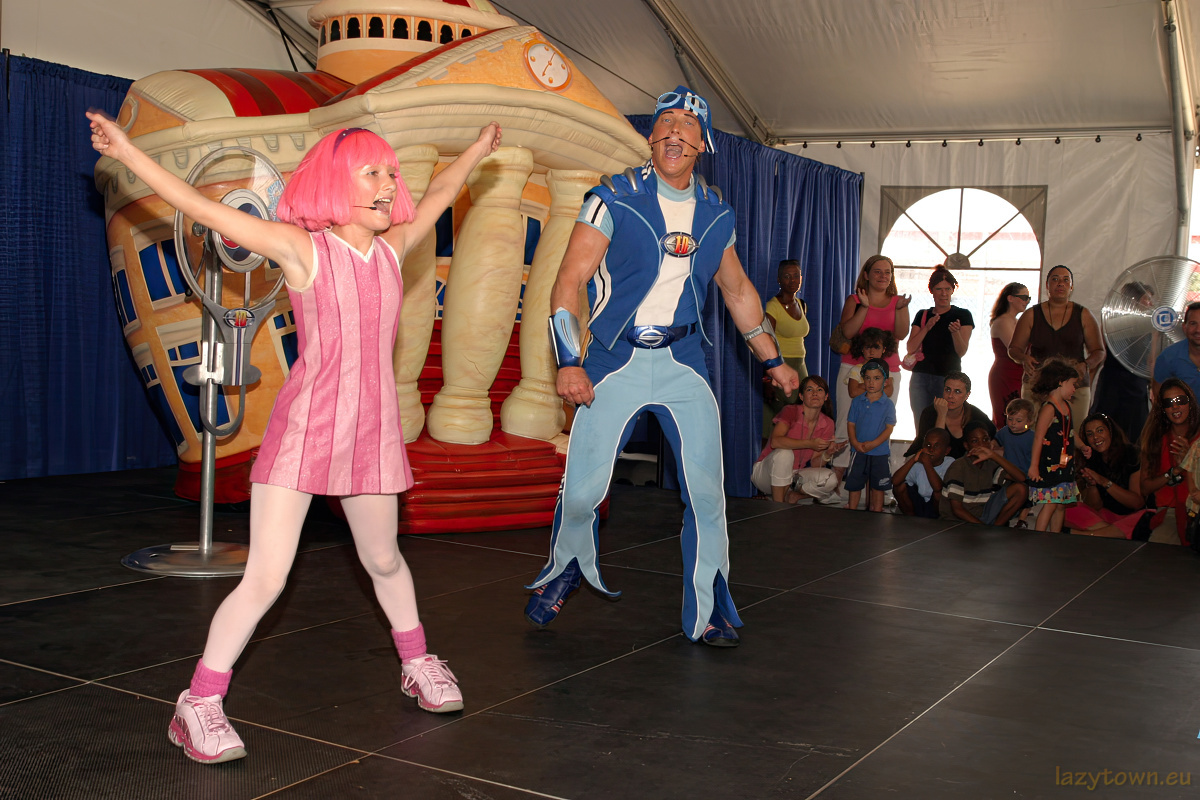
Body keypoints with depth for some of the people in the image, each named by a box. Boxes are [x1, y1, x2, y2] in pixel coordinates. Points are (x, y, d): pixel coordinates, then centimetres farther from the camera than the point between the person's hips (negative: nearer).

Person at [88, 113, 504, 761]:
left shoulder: (392, 246, 7)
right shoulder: (301, 246, -7)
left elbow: (438, 194, 25)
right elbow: (204, 209, -11)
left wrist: (477, 150, 40)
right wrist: (128, 154, -14)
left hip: (372, 430, 5)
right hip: (303, 428, -5)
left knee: (383, 560, 22)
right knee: (265, 579, -8)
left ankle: (417, 664, 42)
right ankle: (198, 705, 6)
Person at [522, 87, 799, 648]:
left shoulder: (716, 214, 7)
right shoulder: (614, 200, -6)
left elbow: (738, 291, 21)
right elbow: (568, 282, -9)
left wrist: (772, 359, 22)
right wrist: (568, 361, -20)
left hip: (683, 360, 3)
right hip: (614, 359, -3)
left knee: (707, 490, -2)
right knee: (582, 487, -2)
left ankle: (707, 612, 14)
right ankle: (563, 573, 28)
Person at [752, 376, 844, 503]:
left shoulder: (827, 424, -1)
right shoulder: (790, 411, -16)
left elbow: (814, 464, -3)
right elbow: (775, 441, -34)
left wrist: (828, 454, -24)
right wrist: (810, 444, -38)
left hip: (793, 475, 4)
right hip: (767, 473, -4)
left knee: (830, 479, -21)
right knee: (784, 453, -36)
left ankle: (790, 496, 1)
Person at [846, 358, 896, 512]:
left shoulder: (887, 404, -5)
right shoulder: (857, 402, 3)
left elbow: (889, 428, -8)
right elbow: (851, 424, 4)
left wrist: (873, 443, -18)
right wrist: (855, 443, -11)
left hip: (880, 453, -2)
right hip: (859, 452, 2)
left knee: (877, 487, 8)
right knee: (854, 485, 6)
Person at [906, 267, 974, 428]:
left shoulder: (963, 315, 5)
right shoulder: (922, 315, 13)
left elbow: (961, 352, -5)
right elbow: (911, 348, 5)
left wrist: (955, 332, -24)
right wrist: (927, 328, -8)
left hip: (949, 378, -2)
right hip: (921, 377, 3)